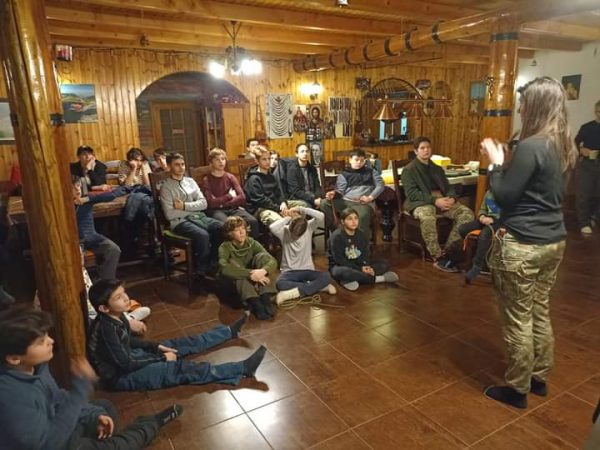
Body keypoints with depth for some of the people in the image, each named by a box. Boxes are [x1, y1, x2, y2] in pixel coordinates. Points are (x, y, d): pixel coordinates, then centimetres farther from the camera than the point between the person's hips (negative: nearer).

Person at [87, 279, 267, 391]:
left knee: (177, 345, 8)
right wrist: (161, 358, -16)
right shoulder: (106, 329, -31)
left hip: (129, 356, 9)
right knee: (180, 369, -17)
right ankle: (243, 368, -19)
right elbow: (126, 364, -26)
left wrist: (155, 346, 2)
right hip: (120, 376, -9)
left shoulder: (117, 316, -5)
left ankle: (229, 331, 19)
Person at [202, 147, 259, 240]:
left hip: (233, 208, 3)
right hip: (216, 210, -3)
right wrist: (229, 196, -3)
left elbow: (242, 197, 0)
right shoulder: (206, 180, 4)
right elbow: (211, 203, -10)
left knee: (253, 221, -25)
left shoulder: (231, 177, 14)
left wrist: (222, 203, -8)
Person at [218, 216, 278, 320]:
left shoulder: (252, 243, -7)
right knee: (233, 264, -32)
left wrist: (263, 271, -42)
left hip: (255, 281, 3)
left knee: (262, 256, -22)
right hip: (235, 283, -2)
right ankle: (255, 304, -44)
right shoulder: (225, 247, -14)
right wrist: (250, 274, -44)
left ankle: (266, 299, -32)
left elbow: (273, 261, -19)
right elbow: (224, 268, -36)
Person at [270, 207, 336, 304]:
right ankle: (317, 286, -25)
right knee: (279, 284, -35)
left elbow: (321, 216, -23)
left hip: (307, 270, 1)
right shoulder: (285, 230, -8)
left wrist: (300, 209, -21)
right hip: (289, 271, -1)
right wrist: (288, 218, -17)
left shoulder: (309, 227, -5)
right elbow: (272, 228, -31)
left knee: (326, 277, -28)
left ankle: (295, 292, -26)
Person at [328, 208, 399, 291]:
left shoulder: (361, 235, 3)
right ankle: (377, 278, -25)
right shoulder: (336, 236, -17)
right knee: (343, 272, -42)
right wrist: (360, 269, -26)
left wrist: (367, 267, -23)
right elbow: (339, 259, -20)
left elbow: (365, 255, 1)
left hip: (358, 265, 7)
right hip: (340, 266, -6)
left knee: (384, 265, -8)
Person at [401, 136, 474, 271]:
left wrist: (451, 198, -8)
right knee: (427, 217, -41)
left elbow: (448, 187, 18)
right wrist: (434, 200, -21)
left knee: (467, 213, -19)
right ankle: (438, 257, -28)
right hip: (421, 202, -6)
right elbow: (412, 193, -9)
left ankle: (448, 251, -17)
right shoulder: (409, 170, 4)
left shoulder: (437, 169, 23)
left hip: (443, 200, 6)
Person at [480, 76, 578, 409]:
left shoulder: (531, 146, -20)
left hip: (523, 244, -9)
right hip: (553, 241, 9)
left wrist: (495, 163, -4)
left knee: (518, 319, 5)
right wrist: (507, 162, 14)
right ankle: (539, 378, 36)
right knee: (540, 313, 20)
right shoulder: (563, 146, 8)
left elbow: (503, 195, -17)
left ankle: (516, 389, 20)